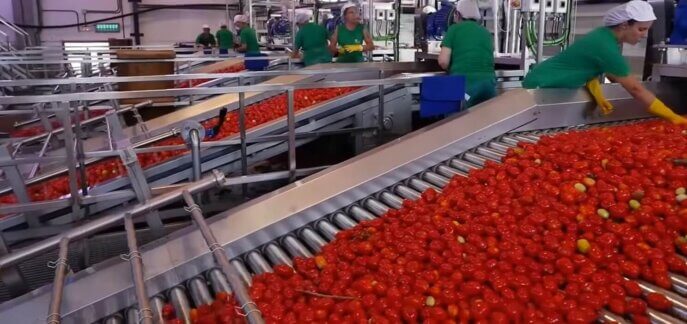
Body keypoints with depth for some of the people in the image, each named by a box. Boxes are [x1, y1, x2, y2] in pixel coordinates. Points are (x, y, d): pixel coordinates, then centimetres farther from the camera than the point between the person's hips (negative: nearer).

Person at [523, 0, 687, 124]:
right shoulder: (606, 46, -27)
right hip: (541, 87, -9)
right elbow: (635, 88, -23)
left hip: (556, 87, 9)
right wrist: (673, 117, -18)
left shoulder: (607, 35, -1)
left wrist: (598, 96, -10)